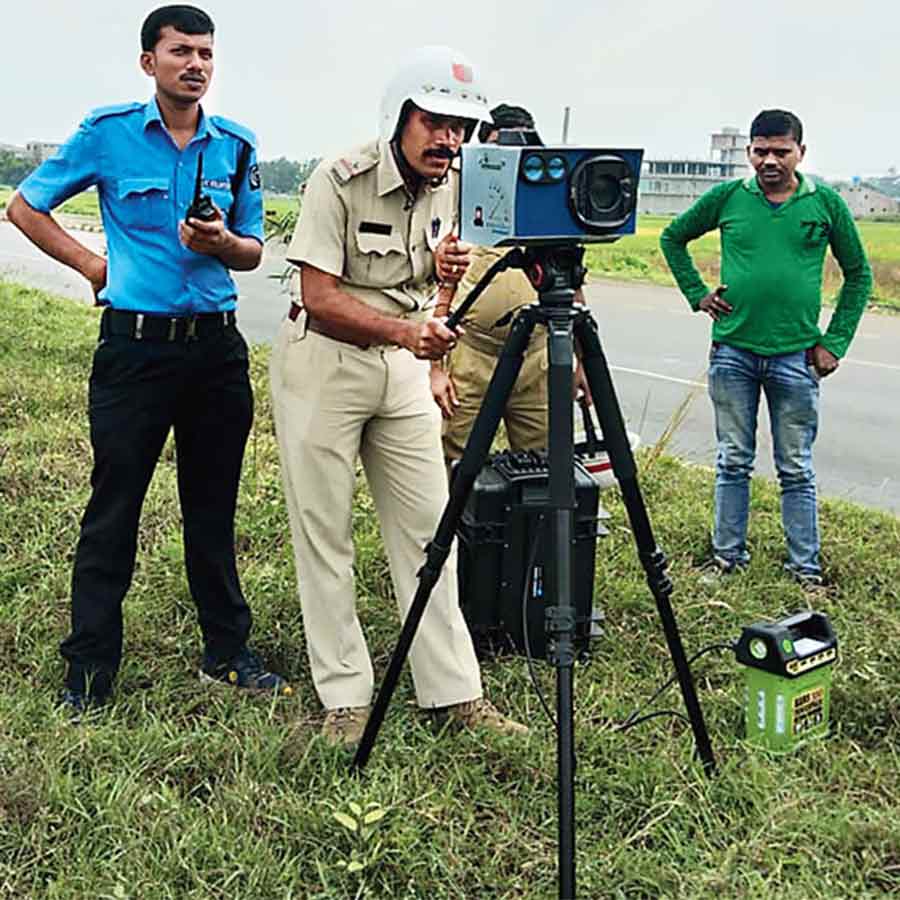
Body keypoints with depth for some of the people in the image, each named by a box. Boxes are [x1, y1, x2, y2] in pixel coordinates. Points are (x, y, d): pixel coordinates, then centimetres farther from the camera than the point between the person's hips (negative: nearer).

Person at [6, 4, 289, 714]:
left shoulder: (236, 145, 9)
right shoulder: (108, 133, 0)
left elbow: (254, 250, 13)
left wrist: (221, 243, -9)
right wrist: (94, 265, 0)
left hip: (216, 344, 3)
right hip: (135, 343, -3)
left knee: (214, 508, 11)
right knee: (113, 513, 1)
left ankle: (228, 653, 24)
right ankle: (89, 675, 12)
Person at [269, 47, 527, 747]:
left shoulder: (452, 189, 2)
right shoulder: (340, 182, -16)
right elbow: (321, 297, -21)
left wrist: (427, 348, 1)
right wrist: (405, 331, -32)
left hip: (402, 365, 6)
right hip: (322, 363, -5)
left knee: (429, 526, 3)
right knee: (325, 533, 1)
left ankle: (454, 692, 11)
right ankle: (345, 697, 12)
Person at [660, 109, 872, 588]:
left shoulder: (826, 203, 1)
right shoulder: (726, 198, 2)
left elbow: (858, 274, 9)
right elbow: (673, 238, 16)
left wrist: (835, 342, 2)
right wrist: (697, 293, 6)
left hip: (796, 357, 0)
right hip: (732, 353, 1)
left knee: (796, 470, 7)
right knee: (733, 462, 9)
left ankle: (806, 567, 17)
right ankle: (727, 554, 22)